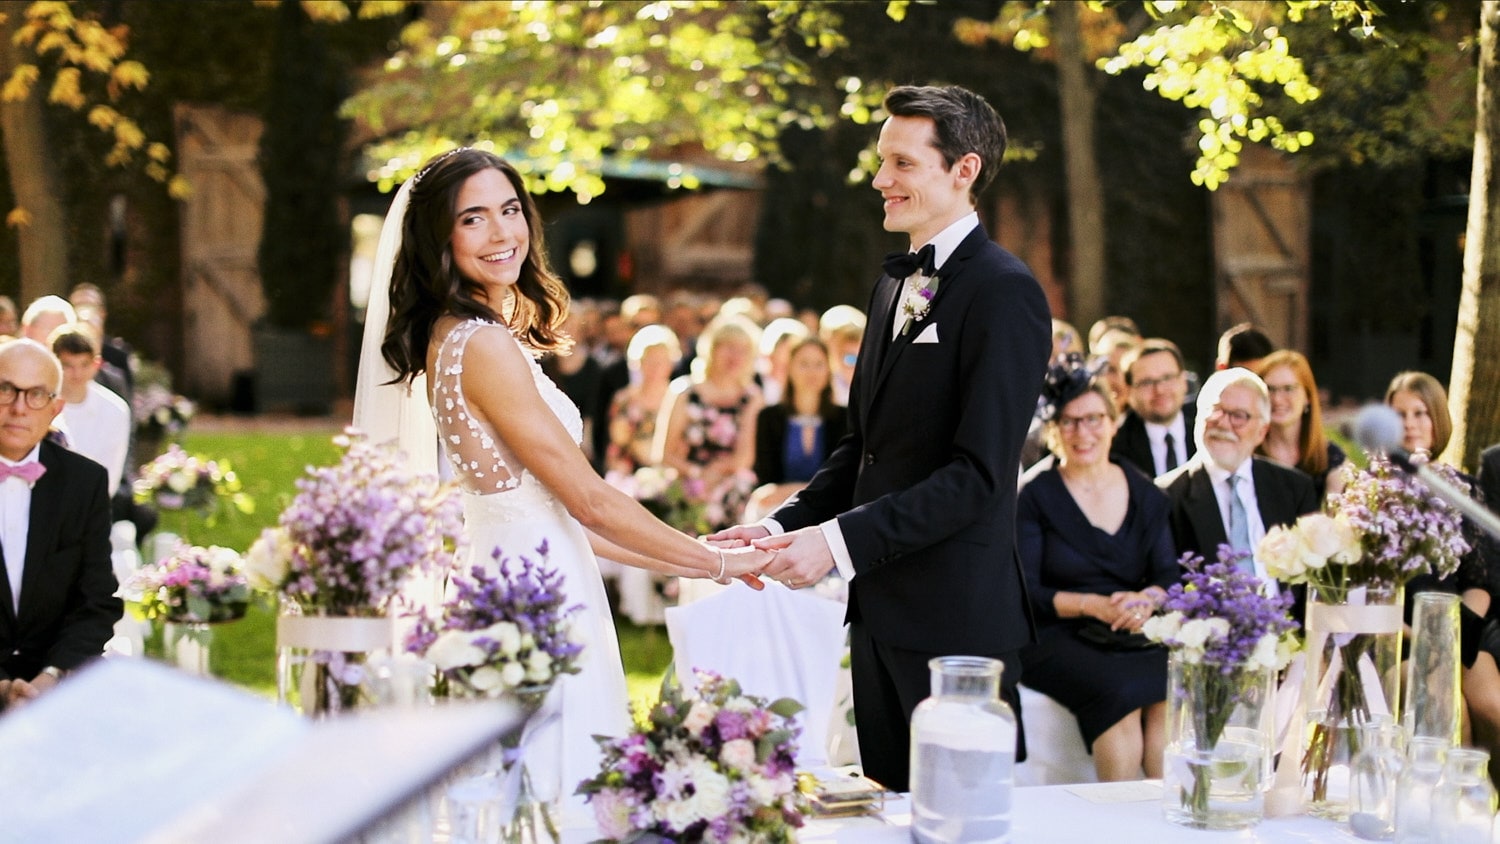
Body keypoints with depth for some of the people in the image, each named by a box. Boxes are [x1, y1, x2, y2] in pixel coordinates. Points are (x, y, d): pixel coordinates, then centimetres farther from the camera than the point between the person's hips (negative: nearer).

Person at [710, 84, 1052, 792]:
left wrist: (841, 542, -22)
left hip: (955, 618, -8)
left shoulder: (1003, 291, -13)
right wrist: (784, 525, 6)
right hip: (879, 607, 8)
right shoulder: (894, 286, 16)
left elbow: (979, 472, -19)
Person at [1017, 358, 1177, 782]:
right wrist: (1094, 605, -18)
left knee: (1172, 692, -30)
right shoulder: (1035, 497, 3)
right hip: (1057, 637, -3)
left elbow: (1169, 574, 7)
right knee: (1120, 691, -34)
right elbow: (1024, 591, -4)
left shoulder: (1145, 495, 14)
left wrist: (1146, 600, -17)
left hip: (1132, 637, 3)